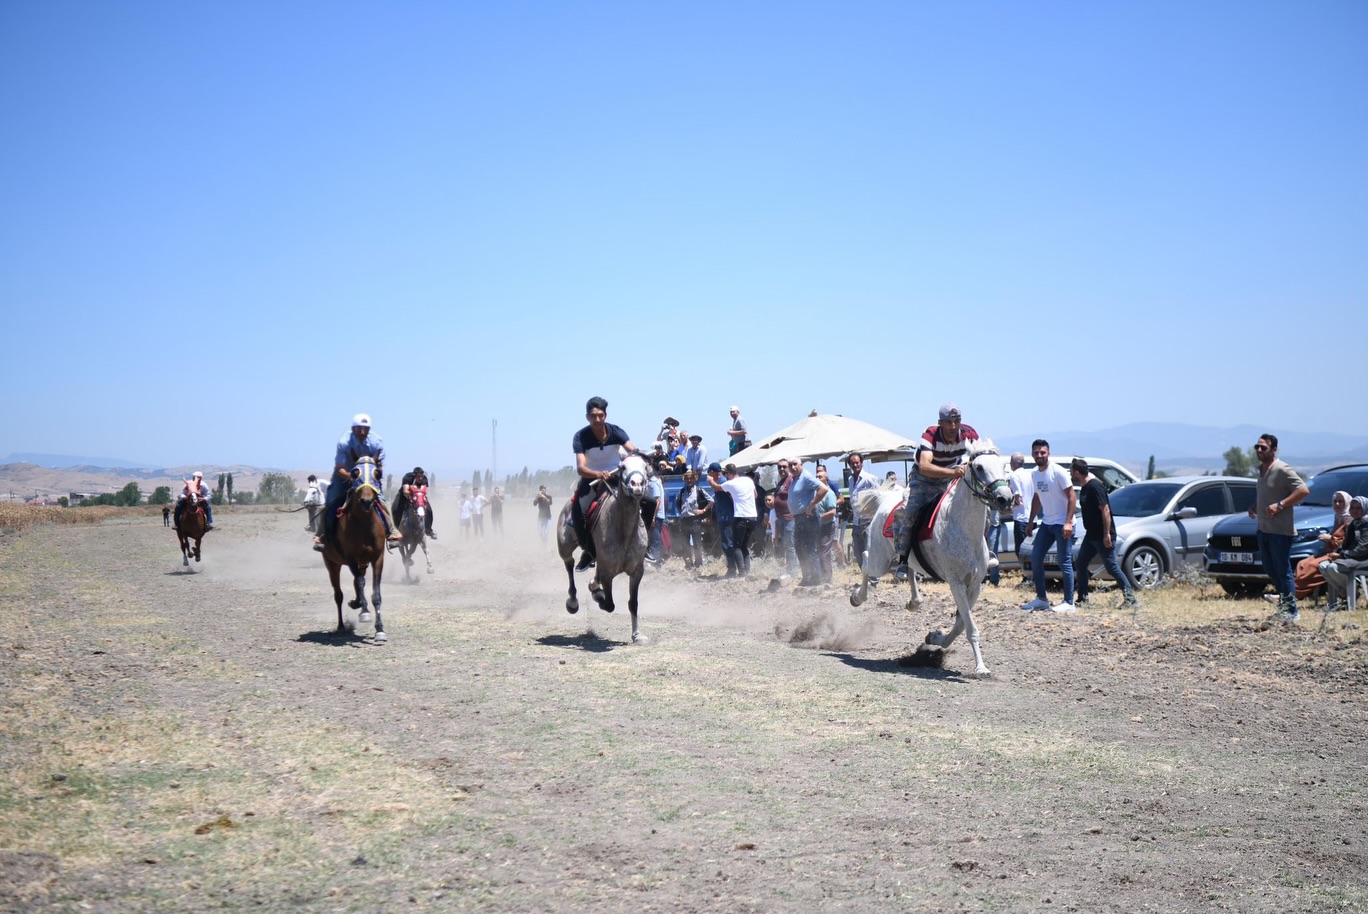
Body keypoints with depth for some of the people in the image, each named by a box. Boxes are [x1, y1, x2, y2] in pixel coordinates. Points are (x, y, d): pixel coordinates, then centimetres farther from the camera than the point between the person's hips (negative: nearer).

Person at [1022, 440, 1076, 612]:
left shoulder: (1058, 472, -14)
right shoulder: (1035, 474, 8)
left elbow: (1072, 496, -15)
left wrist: (1068, 522, -22)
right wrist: (1031, 521, 17)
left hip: (1062, 524, -8)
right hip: (1046, 523, 8)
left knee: (1065, 563, -6)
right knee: (1035, 558, 8)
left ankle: (1068, 602, 0)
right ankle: (1041, 599, 17)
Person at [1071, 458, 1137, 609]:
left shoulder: (1095, 486, -18)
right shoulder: (1084, 487, 11)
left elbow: (1105, 510, -22)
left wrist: (1107, 534, -24)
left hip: (1102, 536, -10)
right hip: (1091, 535, 10)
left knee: (1111, 567, -6)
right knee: (1080, 565, 9)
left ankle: (1130, 597, 0)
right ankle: (1082, 599, 15)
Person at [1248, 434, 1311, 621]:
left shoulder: (1282, 470, -14)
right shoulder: (1261, 470, 14)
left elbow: (1304, 490, -21)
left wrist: (1280, 505, -23)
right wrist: (1254, 506, 10)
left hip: (1280, 530, -9)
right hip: (1263, 529, 9)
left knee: (1283, 571, -5)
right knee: (1270, 570, 15)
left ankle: (1291, 611, 0)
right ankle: (1284, 605, 26)